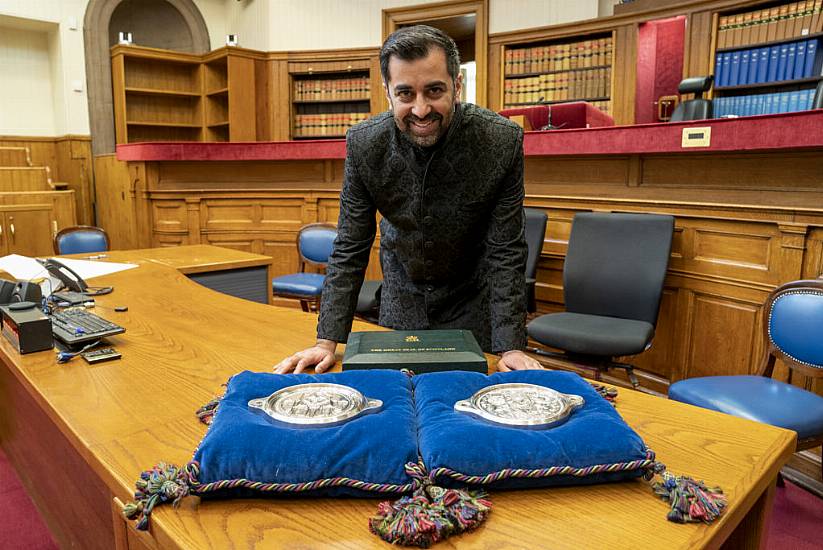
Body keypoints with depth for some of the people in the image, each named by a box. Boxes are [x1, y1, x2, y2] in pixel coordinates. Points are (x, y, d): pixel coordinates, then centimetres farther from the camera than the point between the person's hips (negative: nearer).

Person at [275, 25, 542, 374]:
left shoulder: (502, 142, -24)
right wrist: (327, 341, -18)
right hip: (402, 297, 2)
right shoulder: (364, 143, -19)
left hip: (472, 300, -1)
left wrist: (512, 346, -24)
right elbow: (349, 248, -13)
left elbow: (505, 253, -19)